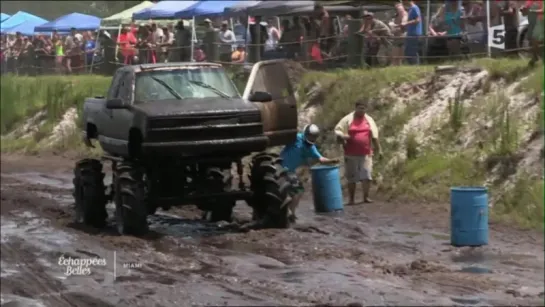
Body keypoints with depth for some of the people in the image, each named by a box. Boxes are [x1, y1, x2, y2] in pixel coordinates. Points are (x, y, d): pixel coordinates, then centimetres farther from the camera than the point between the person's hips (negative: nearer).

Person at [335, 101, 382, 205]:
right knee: (351, 177, 4)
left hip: (366, 154, 2)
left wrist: (378, 150, 12)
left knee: (366, 175, -3)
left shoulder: (369, 120, 8)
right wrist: (342, 136, -20)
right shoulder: (347, 119, -1)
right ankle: (351, 199, 10)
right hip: (351, 154, -2)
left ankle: (366, 197, 5)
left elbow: (375, 137, 12)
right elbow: (337, 130, 0)